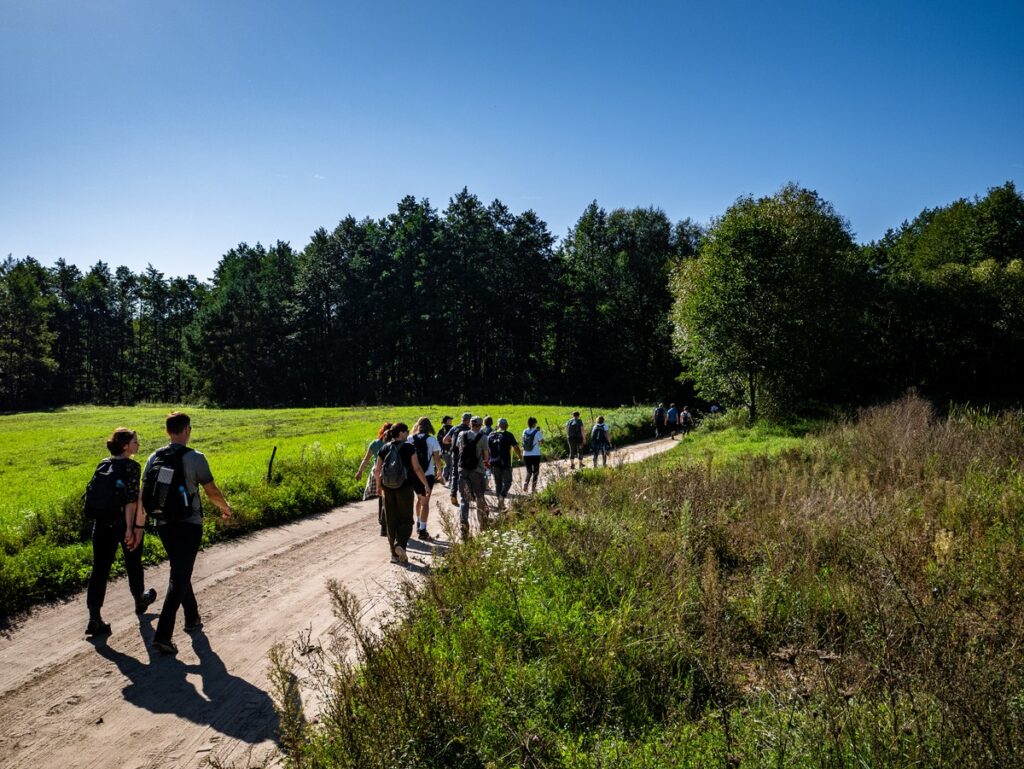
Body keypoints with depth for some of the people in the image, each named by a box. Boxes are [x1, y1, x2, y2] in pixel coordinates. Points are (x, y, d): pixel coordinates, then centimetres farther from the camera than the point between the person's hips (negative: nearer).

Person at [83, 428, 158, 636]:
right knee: (133, 564, 17)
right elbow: (132, 499, -19)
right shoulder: (131, 466, -13)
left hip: (102, 524, 5)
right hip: (124, 523, -5)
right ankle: (139, 600, 38)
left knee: (100, 568, 3)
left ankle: (94, 619, -2)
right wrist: (130, 528, -19)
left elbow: (93, 492, 12)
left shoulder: (103, 464, 7)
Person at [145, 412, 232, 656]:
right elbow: (212, 492, -9)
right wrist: (225, 508, 9)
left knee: (180, 572, 21)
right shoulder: (194, 458, -13)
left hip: (164, 525, 6)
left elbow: (144, 494, 5)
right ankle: (162, 634, -7)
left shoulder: (153, 458, 2)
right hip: (188, 525, -6)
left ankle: (192, 619, 35)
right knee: (179, 579, -1)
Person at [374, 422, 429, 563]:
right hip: (405, 488, -4)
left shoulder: (384, 449, 3)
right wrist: (426, 484, -2)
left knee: (391, 520, 12)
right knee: (406, 519, 7)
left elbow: (377, 470, 4)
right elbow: (417, 469, -10)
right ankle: (401, 544, -18)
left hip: (388, 488, 4)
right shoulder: (409, 448, -9)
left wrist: (379, 485, 19)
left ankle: (394, 554, 16)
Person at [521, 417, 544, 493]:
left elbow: (524, 443, 7)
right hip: (535, 455, -4)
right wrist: (542, 434, 8)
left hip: (526, 455, 4)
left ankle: (525, 485, -3)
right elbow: (542, 443, -4)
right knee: (535, 472, 12)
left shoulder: (525, 432, 2)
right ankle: (534, 487, 11)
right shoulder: (537, 432, -10)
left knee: (529, 471, 17)